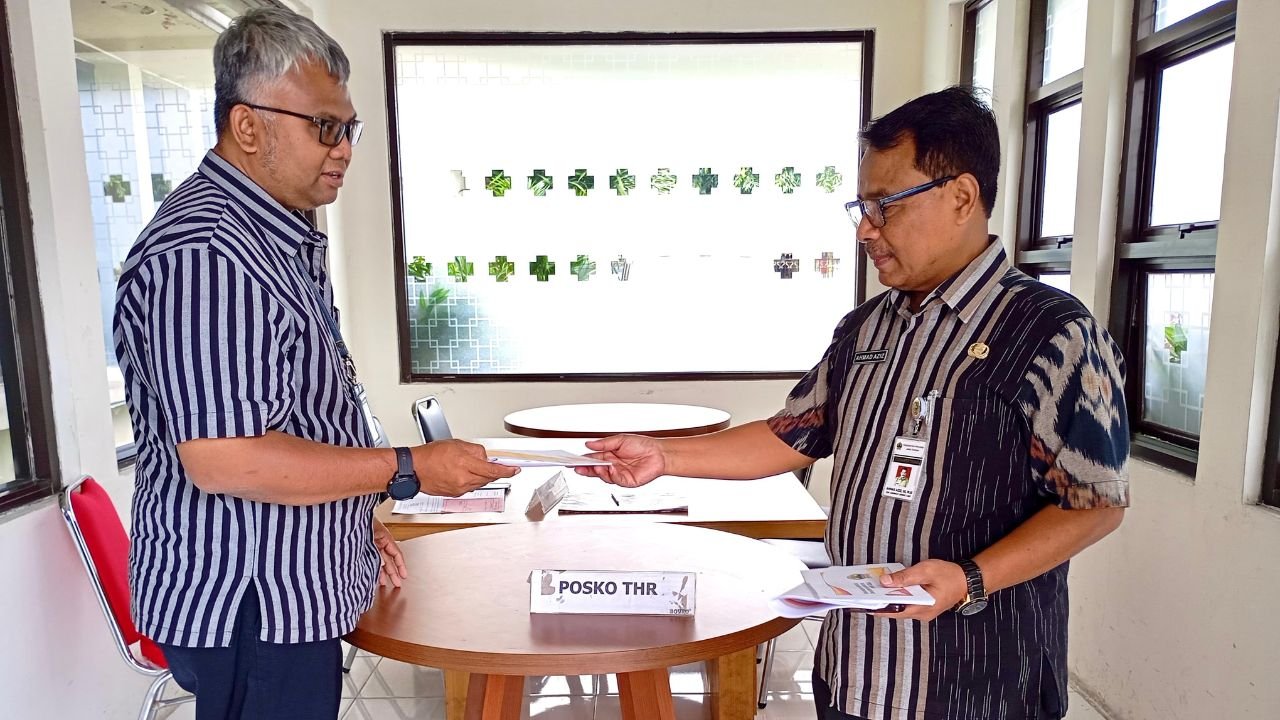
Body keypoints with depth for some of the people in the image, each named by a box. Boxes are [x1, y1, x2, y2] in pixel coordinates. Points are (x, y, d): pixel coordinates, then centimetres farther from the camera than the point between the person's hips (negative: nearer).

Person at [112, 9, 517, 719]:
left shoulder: (279, 239, 10)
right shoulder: (205, 252, -23)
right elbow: (222, 460, -28)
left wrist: (358, 521, 16)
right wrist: (408, 469, -21)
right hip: (245, 607, -9)